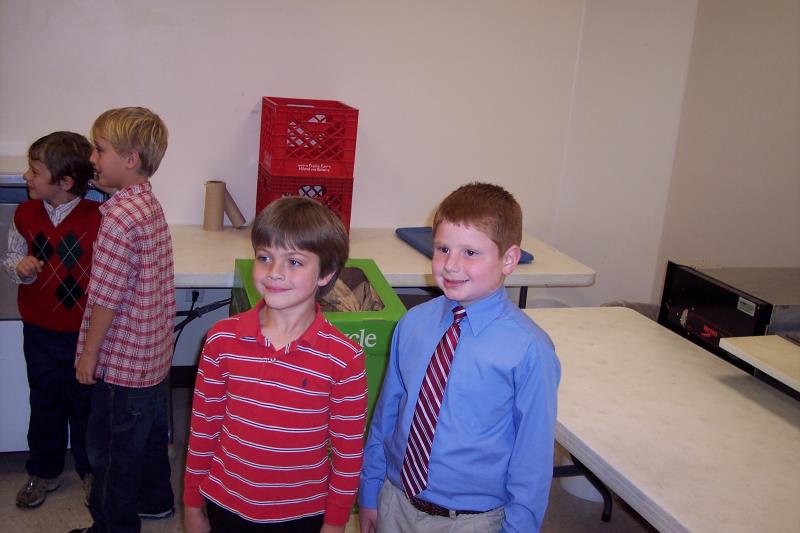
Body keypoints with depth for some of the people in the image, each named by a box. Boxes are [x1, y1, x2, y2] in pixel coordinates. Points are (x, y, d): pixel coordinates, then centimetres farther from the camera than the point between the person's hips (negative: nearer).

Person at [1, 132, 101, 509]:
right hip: (39, 332, 4)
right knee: (45, 403, 19)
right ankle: (44, 472, 37)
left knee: (85, 404, 13)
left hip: (83, 332, -3)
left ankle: (90, 469, 34)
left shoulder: (96, 219, -18)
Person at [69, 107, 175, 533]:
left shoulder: (120, 217, -25)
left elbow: (107, 297, -22)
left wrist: (89, 353, -13)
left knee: (110, 449, 8)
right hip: (154, 352, 9)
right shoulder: (151, 204, 3)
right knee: (150, 430, 25)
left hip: (121, 359, -9)